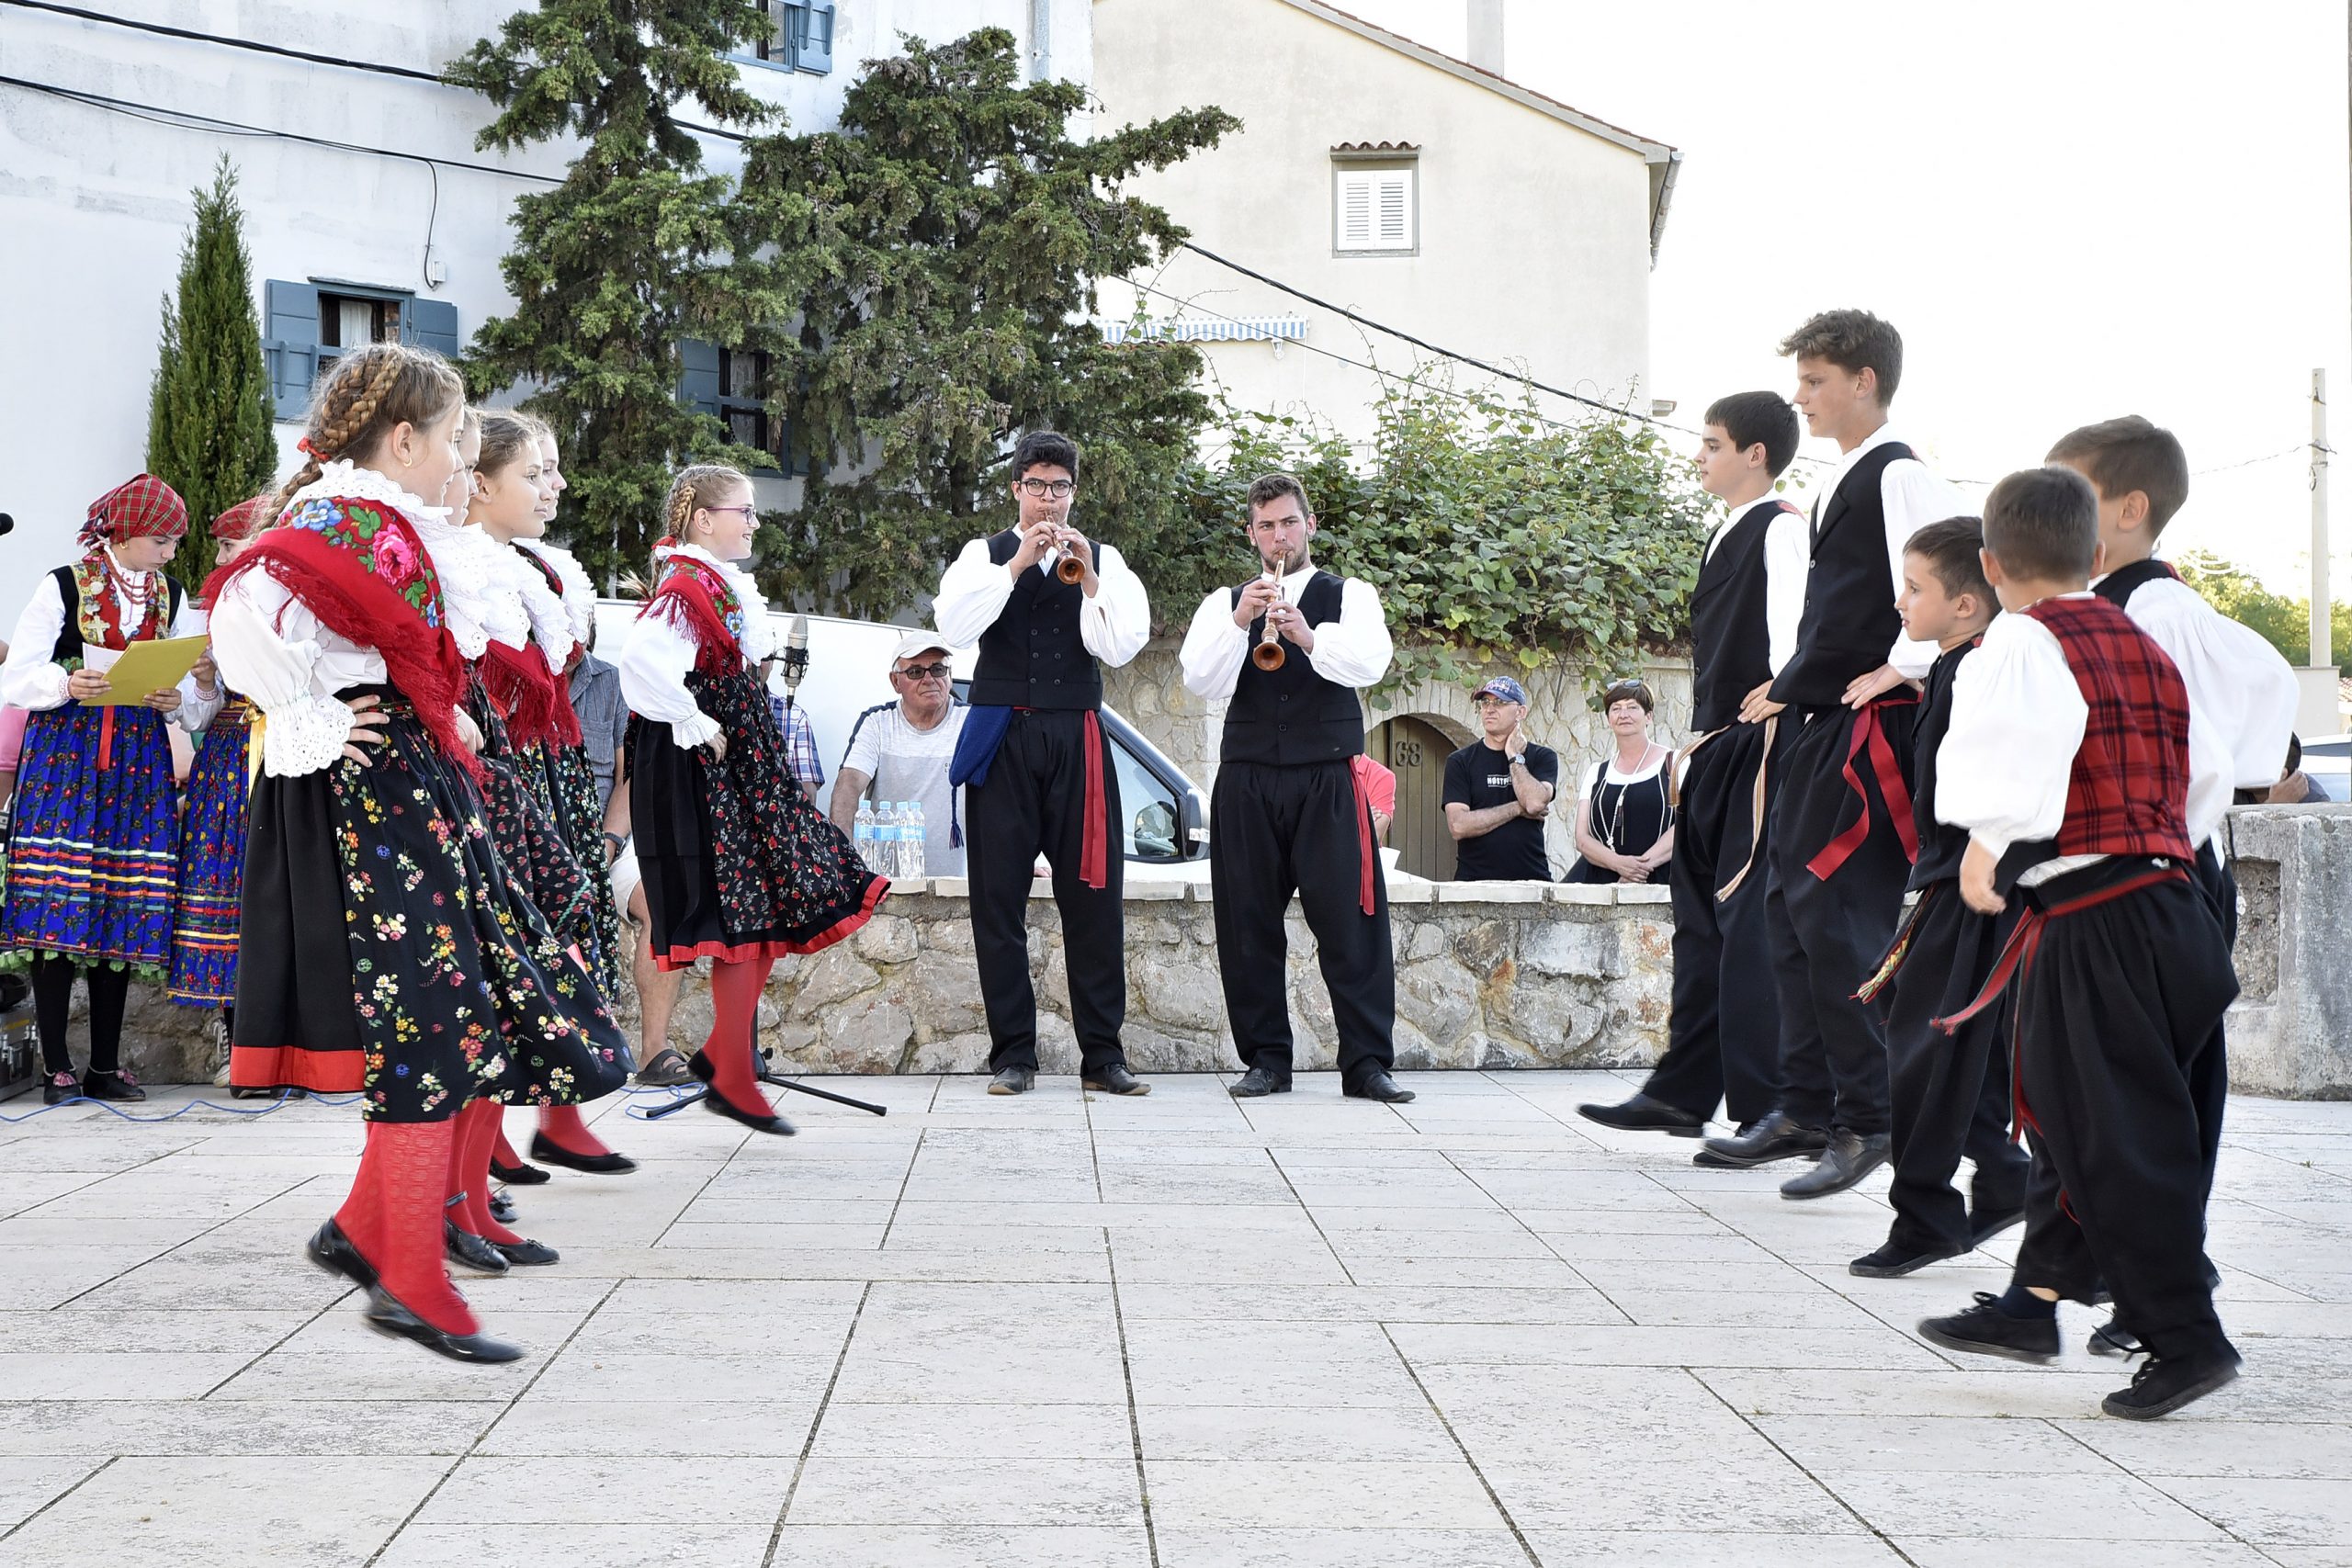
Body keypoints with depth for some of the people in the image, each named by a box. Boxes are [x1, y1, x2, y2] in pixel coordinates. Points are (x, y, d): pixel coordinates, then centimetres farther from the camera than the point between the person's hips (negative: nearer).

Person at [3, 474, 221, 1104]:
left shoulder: (174, 598, 14)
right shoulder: (63, 586, 1)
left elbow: (199, 697, 11)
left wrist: (178, 699, -11)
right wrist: (67, 684, -22)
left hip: (138, 757, 4)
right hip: (64, 750, -4)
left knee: (124, 914, 2)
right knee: (56, 903, -9)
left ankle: (106, 1065, 7)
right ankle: (56, 1066, -3)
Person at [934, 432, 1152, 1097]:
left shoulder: (1103, 560, 12)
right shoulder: (985, 555, 10)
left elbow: (1121, 647, -1)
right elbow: (953, 625, -8)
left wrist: (1087, 575, -11)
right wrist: (1019, 562, -12)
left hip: (1077, 741, 1)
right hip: (1002, 739, 0)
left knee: (1093, 898, -2)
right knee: (998, 900, 0)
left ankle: (1103, 1055, 4)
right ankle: (1013, 1055, 6)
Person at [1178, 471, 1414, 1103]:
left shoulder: (1350, 595, 12)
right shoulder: (1225, 602, 15)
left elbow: (1370, 663, -8)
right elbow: (1199, 681, -1)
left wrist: (1309, 637, -26)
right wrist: (1240, 622, -16)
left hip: (1328, 780, -2)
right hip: (1247, 780, 2)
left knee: (1352, 922, -7)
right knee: (1248, 926, 1)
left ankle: (1367, 1064, -4)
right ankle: (1266, 1060, 10)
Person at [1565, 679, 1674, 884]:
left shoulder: (1674, 763, 10)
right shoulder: (1596, 773, 20)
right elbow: (1582, 838, 10)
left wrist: (1644, 863, -13)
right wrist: (1618, 863, -9)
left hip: (1657, 881, -3)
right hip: (1599, 880, 3)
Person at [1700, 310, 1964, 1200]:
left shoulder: (1898, 476, -10)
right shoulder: (1841, 486, 19)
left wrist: (1902, 667, -16)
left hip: (1867, 724, -10)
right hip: (1813, 724, 10)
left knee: (1835, 914, -11)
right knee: (1788, 908, 10)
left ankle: (1864, 1119, -3)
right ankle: (1806, 1108, 18)